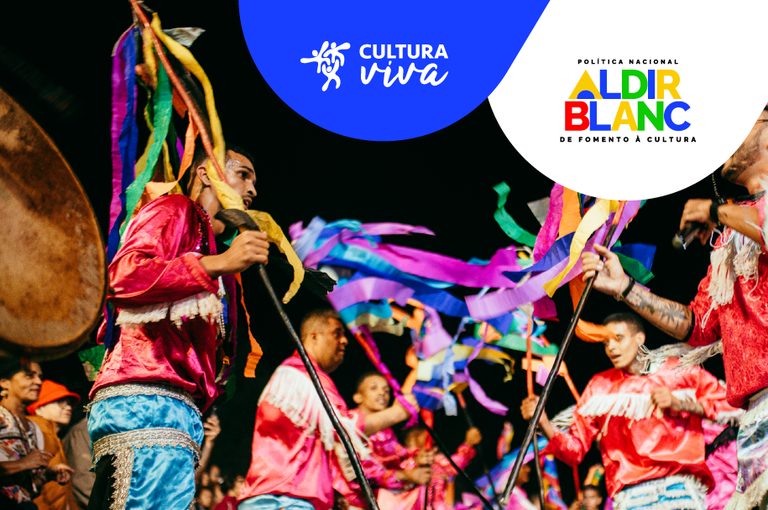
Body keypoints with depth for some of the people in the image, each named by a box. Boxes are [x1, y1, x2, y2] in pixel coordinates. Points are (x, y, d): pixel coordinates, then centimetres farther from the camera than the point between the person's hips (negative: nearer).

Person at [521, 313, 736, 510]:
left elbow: (725, 403, 7)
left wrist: (679, 403, -5)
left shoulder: (679, 371, 15)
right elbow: (574, 449, 14)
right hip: (631, 492, 1)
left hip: (682, 481, -1)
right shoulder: (600, 385, 19)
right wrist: (542, 422, -2)